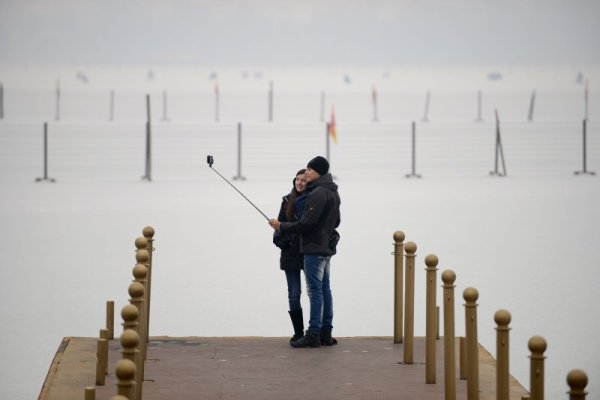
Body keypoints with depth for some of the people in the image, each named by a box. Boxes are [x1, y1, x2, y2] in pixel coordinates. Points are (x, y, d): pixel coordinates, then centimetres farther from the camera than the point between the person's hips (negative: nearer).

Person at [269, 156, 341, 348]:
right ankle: (326, 332, 14)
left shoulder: (318, 194, -18)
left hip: (314, 249, -10)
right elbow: (335, 221, 23)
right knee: (325, 290, 11)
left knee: (315, 291, -8)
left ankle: (313, 334, -7)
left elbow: (306, 223, -20)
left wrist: (282, 226, -10)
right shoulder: (333, 193, 14)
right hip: (327, 248, 10)